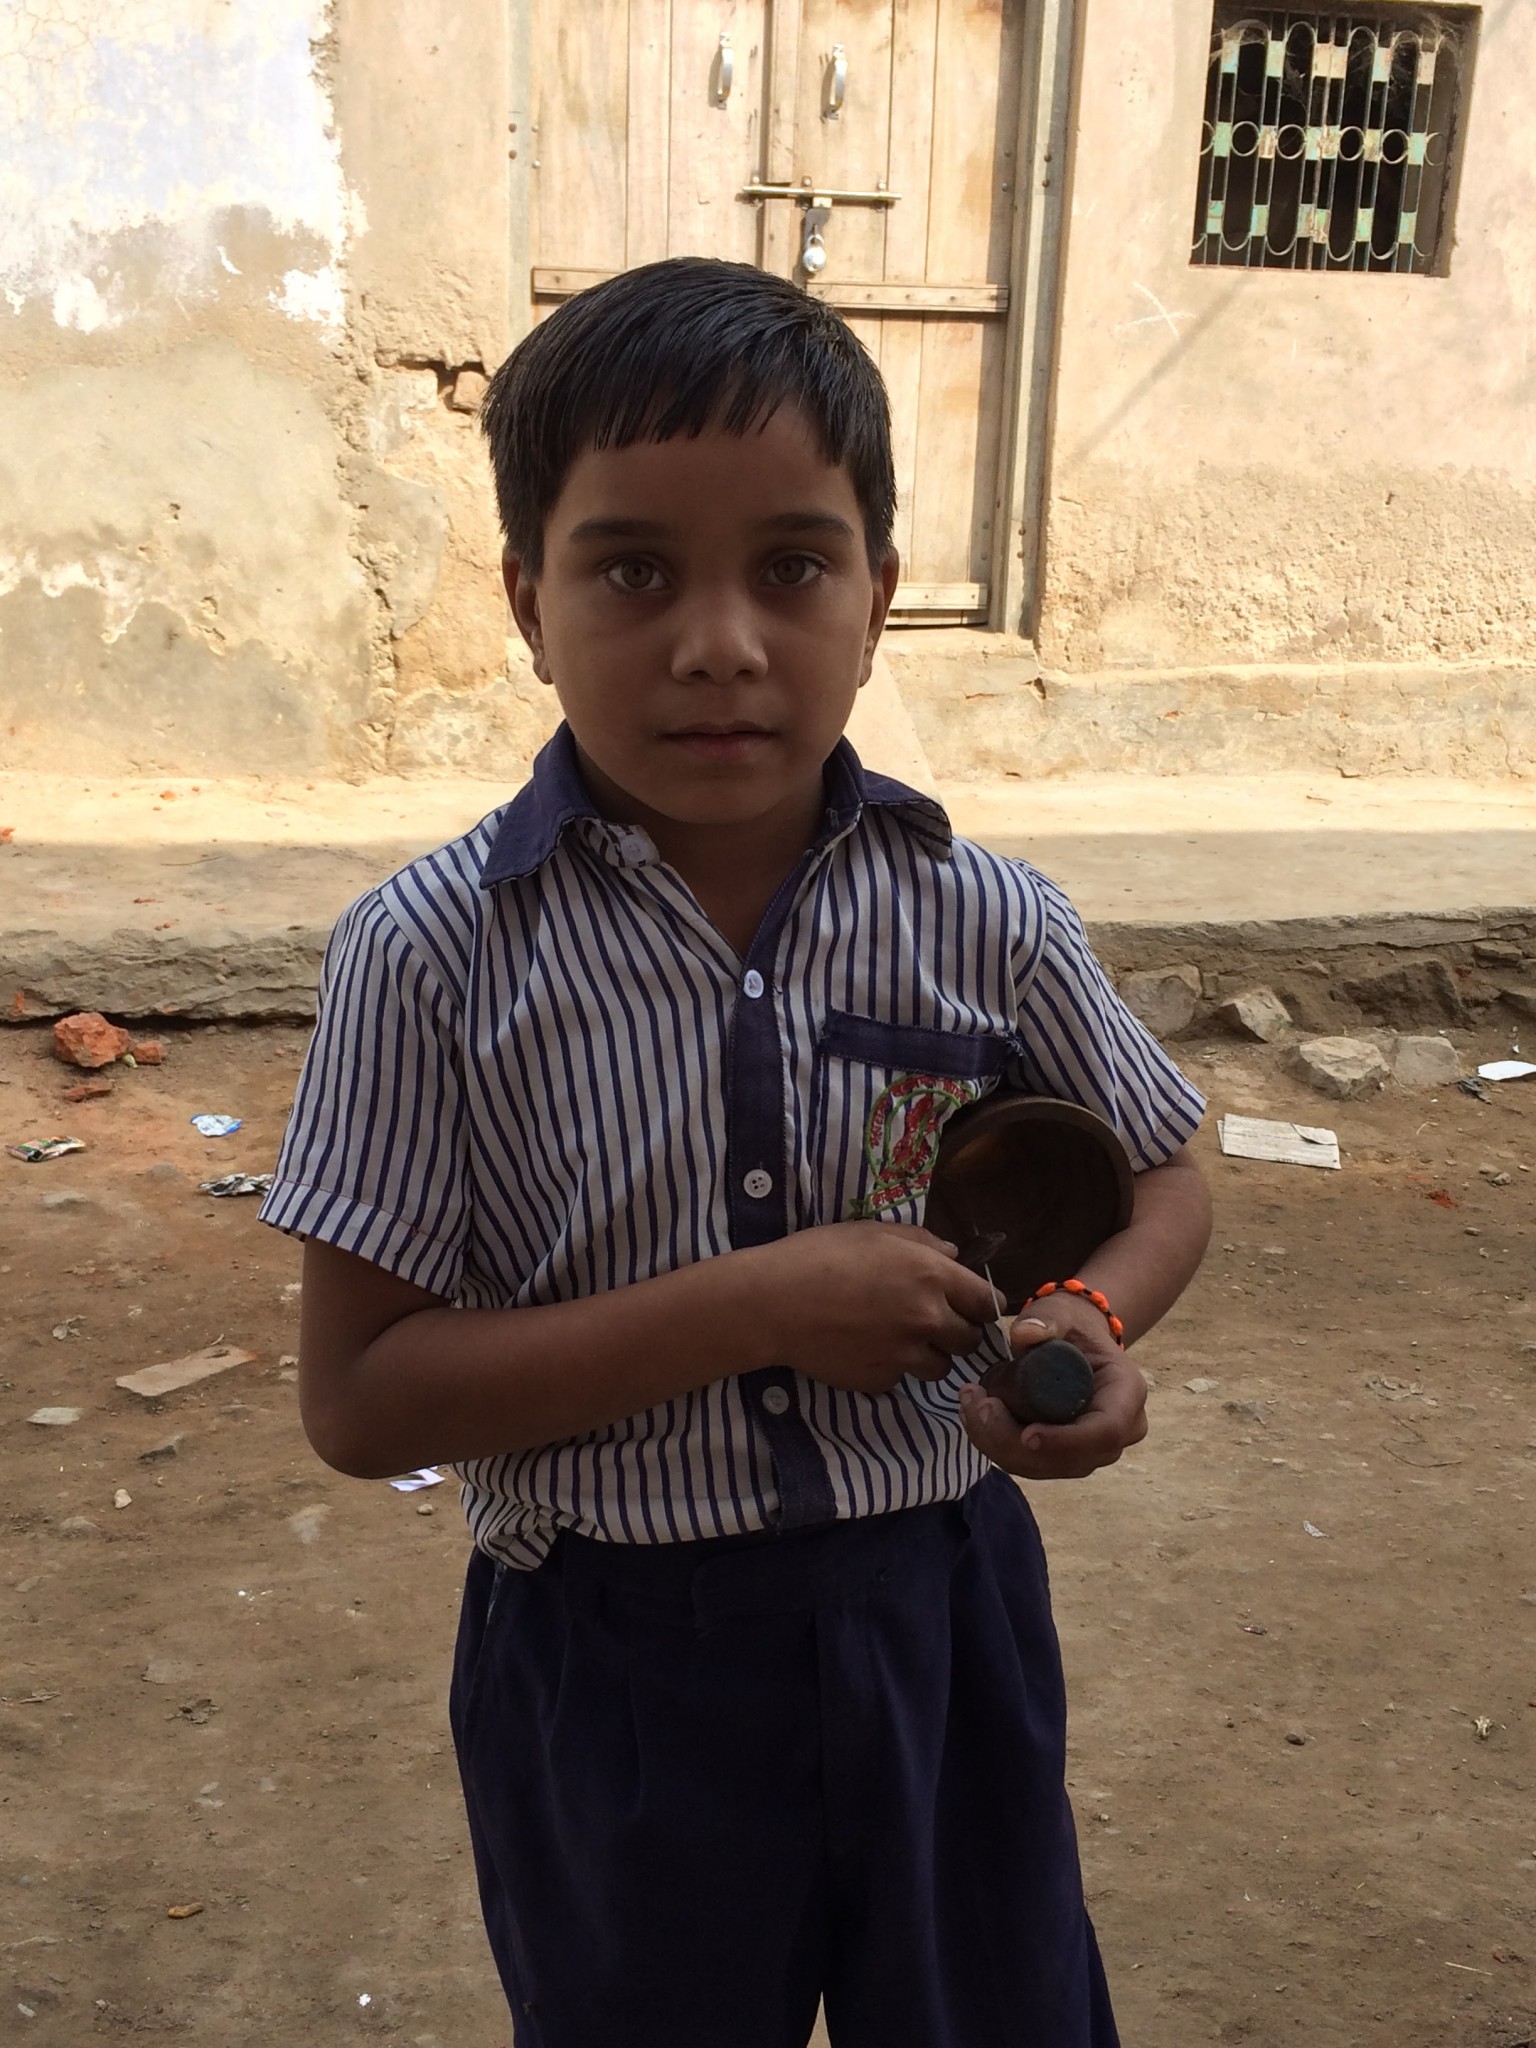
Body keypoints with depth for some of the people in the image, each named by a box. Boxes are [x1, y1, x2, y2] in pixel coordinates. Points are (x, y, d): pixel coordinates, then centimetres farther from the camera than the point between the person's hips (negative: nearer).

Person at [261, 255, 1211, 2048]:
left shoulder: (991, 924, -9)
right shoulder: (434, 956, -16)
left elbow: (1158, 1178, 8)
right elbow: (360, 1400, -16)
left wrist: (1093, 1328, -15)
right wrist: (753, 1305, -25)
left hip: (935, 1615, 2)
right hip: (613, 1658, -1)